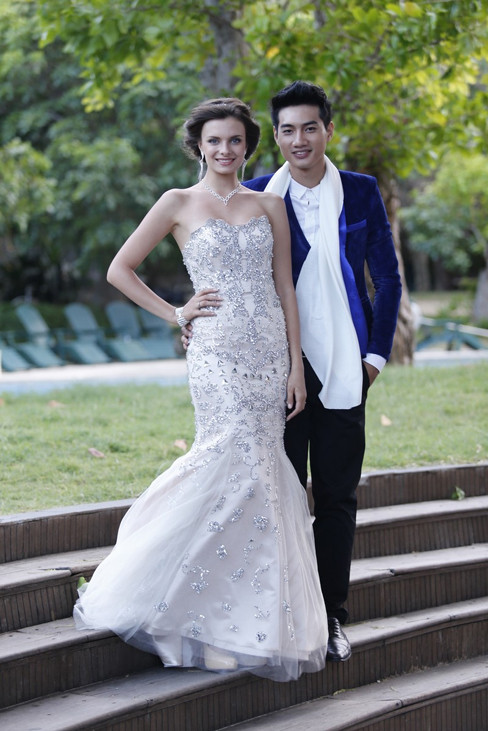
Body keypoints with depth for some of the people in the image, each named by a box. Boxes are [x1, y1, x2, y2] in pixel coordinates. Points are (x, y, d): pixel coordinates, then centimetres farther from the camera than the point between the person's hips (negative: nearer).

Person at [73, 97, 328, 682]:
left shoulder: (269, 205, 13)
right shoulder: (179, 204, 3)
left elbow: (285, 288, 10)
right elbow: (119, 269, 6)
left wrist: (296, 365, 5)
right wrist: (175, 314, 0)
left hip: (269, 349, 4)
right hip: (217, 351, -4)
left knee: (256, 469, 0)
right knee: (242, 461, -18)